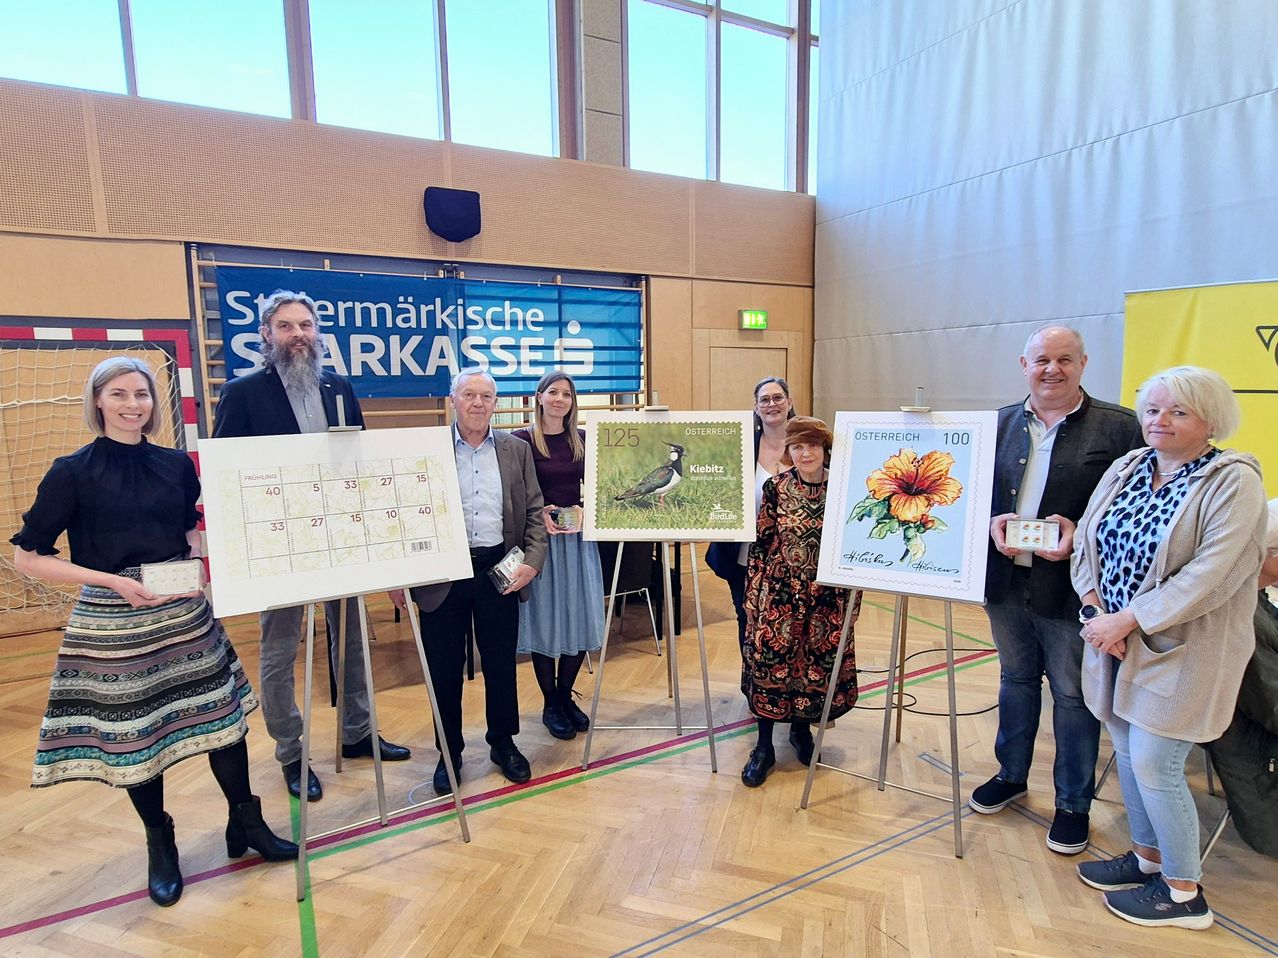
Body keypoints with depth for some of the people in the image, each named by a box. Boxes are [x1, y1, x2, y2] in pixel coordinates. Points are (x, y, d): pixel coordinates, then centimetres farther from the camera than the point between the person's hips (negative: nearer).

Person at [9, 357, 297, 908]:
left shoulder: (176, 464, 3)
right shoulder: (73, 472, -8)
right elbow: (27, 558, -7)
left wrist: (195, 553, -3)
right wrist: (112, 579, -17)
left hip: (184, 613, 3)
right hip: (113, 621, -3)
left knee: (222, 714, 7)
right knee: (133, 734, 8)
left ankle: (246, 825, 27)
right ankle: (160, 847, 32)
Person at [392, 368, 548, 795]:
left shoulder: (517, 450, 5)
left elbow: (534, 512, 5)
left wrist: (532, 561, -7)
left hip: (499, 570, 2)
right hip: (442, 573, -1)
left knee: (501, 663, 13)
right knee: (444, 668, 9)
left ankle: (503, 743, 32)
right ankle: (449, 752, 28)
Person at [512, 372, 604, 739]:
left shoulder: (583, 439, 7)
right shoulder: (522, 441, -5)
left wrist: (586, 509, -8)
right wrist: (539, 515, -20)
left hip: (579, 538, 4)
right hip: (540, 539, -4)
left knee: (580, 620, 9)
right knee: (545, 621, 5)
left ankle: (566, 696, 28)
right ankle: (550, 704, 22)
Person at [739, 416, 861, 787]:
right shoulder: (775, 487, -5)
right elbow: (760, 542, -2)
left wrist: (853, 601, 3)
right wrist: (752, 594, -3)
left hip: (827, 596, 1)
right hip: (779, 593, -1)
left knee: (819, 665, 10)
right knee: (769, 662, 0)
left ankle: (802, 727, 37)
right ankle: (764, 747, 18)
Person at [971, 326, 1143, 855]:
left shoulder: (1119, 427, -6)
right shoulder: (1000, 423, 7)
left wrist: (1081, 534, -20)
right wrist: (991, 523, -9)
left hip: (1070, 585, -4)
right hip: (1006, 579, 4)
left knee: (1073, 695, 10)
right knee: (1015, 680, 20)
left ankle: (1074, 802, 30)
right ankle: (1011, 775, 39)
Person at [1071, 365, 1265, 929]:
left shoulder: (1234, 482, -12)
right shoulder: (1125, 469, 6)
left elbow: (1210, 575, -21)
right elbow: (1086, 544, 3)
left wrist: (1126, 619, -21)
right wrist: (1099, 611, -11)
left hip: (1179, 648, -6)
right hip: (1117, 639, 6)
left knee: (1153, 765, 0)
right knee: (1128, 754, 16)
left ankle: (1184, 893, 22)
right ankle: (1147, 857, 36)